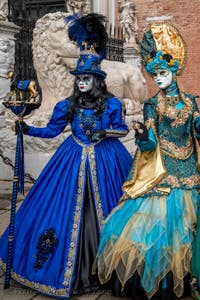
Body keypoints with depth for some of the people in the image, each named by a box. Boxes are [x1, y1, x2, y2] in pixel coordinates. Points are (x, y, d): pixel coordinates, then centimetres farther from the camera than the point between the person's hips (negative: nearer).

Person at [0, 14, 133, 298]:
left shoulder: (112, 104, -4)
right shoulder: (67, 106, 1)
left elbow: (121, 129, 4)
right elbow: (51, 130, 8)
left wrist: (103, 131, -14)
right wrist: (26, 129, -4)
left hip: (106, 159, -2)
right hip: (74, 159, 2)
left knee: (105, 210, 3)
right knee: (69, 209, 1)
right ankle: (72, 271, 17)